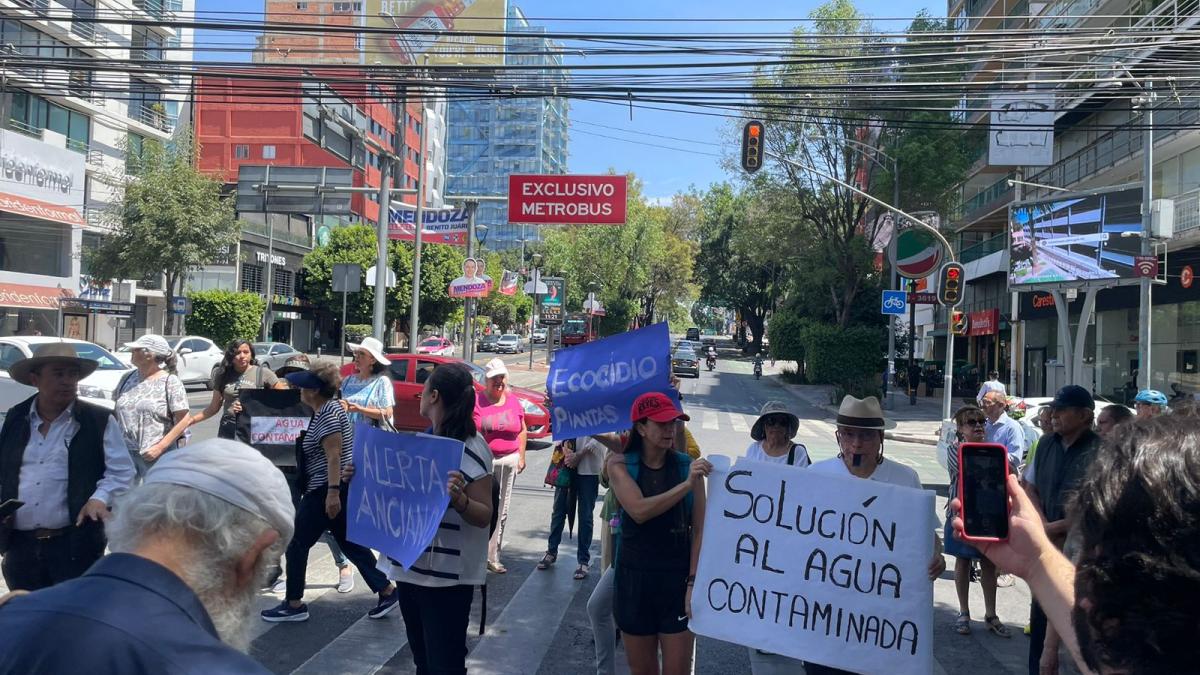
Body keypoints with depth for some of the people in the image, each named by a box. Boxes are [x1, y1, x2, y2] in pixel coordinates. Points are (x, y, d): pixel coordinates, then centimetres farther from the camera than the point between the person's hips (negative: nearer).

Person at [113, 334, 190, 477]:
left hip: (157, 456, -6)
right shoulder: (130, 379, 11)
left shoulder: (170, 381, -6)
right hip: (126, 452, 6)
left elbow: (183, 420, -11)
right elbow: (117, 411, 21)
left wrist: (160, 447, -16)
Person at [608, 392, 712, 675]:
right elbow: (640, 511, -21)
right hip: (634, 579, 0)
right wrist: (687, 485, -29)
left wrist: (693, 582, -12)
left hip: (678, 579, 0)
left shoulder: (688, 465, -4)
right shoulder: (620, 465, -5)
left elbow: (699, 530, -5)